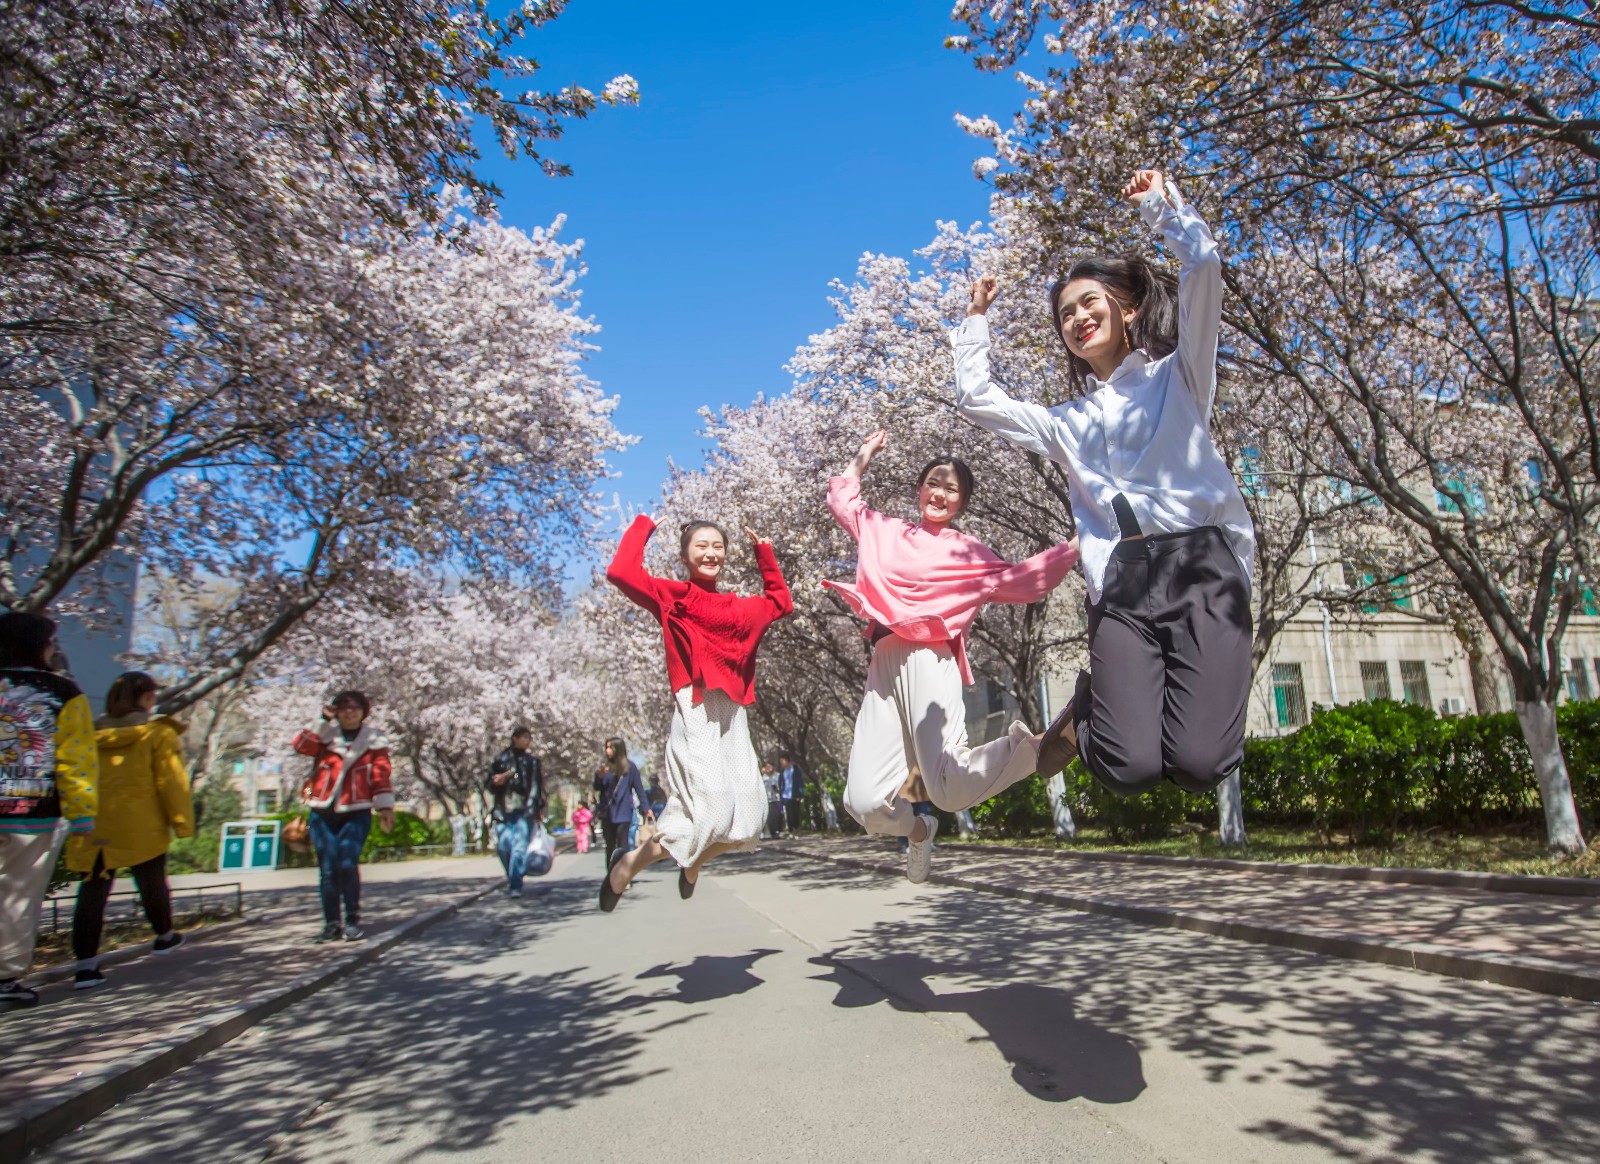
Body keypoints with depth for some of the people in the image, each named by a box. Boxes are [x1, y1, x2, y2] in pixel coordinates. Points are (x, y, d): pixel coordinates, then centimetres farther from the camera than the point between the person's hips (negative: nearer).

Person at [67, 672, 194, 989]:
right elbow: (171, 780, -9)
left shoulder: (92, 734, 10)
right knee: (153, 883, 16)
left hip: (93, 829, 3)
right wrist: (182, 821, -4)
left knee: (92, 892, 3)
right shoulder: (158, 732, -5)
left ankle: (86, 963, -4)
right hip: (141, 828, -3)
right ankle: (164, 936, 35)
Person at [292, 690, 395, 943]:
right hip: (323, 812, 2)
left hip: (356, 812, -2)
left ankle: (353, 921, 0)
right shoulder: (325, 737, 10)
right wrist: (323, 720, -7)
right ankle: (331, 924, 10)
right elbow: (301, 745, -10)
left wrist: (385, 807, -4)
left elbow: (381, 776, 3)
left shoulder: (374, 740, 8)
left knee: (348, 865, -12)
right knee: (328, 869, 2)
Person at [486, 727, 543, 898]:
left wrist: (540, 808, 7)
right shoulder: (501, 759, 10)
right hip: (503, 810, 0)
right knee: (503, 846, -2)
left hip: (525, 810, 0)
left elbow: (538, 785, 13)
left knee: (520, 848, -12)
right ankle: (511, 879, 22)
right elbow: (488, 784, 12)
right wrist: (495, 782, -10)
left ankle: (515, 885, -10)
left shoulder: (532, 760, 14)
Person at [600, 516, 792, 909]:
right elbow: (621, 572, -13)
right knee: (712, 812, -17)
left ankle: (694, 861, 34)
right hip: (696, 712, -7)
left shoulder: (740, 607, 18)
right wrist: (643, 525, 1)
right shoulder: (673, 596, 2)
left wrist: (764, 552, 32)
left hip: (733, 716, 7)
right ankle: (628, 865, 6)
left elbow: (780, 601, 37)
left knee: (748, 822, 3)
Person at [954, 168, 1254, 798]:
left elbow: (1203, 264, 4)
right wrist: (975, 319, 32)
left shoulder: (1177, 375, 17)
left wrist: (1160, 201, 17)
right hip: (1121, 582, 2)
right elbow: (975, 398, 24)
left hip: (1200, 563, -2)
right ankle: (1090, 705, 18)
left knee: (1198, 762, -20)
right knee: (1129, 769, -16)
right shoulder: (1067, 422, 26)